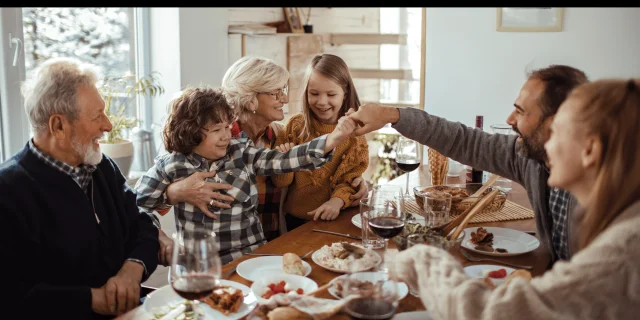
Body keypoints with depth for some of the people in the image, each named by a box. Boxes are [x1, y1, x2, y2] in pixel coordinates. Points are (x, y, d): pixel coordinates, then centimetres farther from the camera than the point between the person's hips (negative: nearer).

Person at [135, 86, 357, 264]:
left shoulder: (242, 153, 0)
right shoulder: (171, 166, -4)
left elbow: (286, 160, -11)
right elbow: (136, 205, 3)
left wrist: (332, 140, -24)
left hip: (250, 258, 1)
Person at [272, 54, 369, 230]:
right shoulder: (296, 125, -2)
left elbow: (350, 180, -2)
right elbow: (282, 182, 0)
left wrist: (337, 201, -22)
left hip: (336, 219, 0)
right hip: (295, 219, 1)